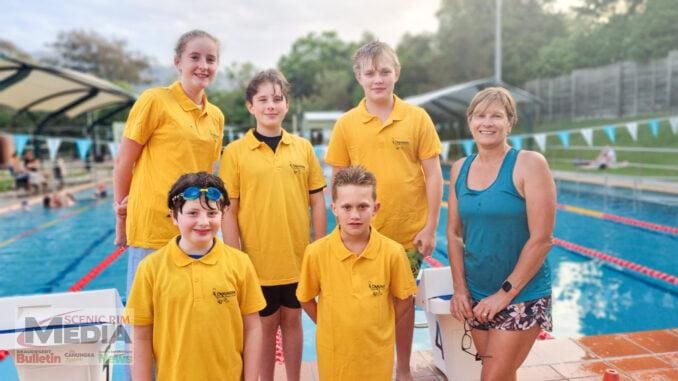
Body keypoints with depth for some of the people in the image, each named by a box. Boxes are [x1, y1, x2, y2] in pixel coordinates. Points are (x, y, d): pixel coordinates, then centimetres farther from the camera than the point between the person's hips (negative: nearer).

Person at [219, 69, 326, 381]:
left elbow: (317, 202, 5)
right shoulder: (235, 152, -6)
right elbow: (228, 211, -6)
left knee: (292, 321, 17)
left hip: (299, 259, 2)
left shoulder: (303, 148, 1)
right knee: (265, 325, 14)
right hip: (257, 261, -2)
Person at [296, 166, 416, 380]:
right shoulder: (316, 252, -14)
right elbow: (306, 299, 0)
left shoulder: (393, 252, -14)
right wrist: (329, 328, 1)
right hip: (333, 352, 0)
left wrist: (379, 328, -1)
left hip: (377, 351, 0)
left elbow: (403, 298, 0)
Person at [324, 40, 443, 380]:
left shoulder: (417, 118, -3)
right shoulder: (346, 124, -1)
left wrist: (430, 228, -5)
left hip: (409, 235, 0)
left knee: (403, 301, 14)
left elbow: (433, 175, -1)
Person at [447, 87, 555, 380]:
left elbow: (541, 239, -16)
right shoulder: (460, 169, 3)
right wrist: (460, 289, -1)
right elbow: (454, 233, 6)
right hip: (476, 296, 5)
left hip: (522, 297, -5)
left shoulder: (529, 164, -13)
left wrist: (505, 293, -15)